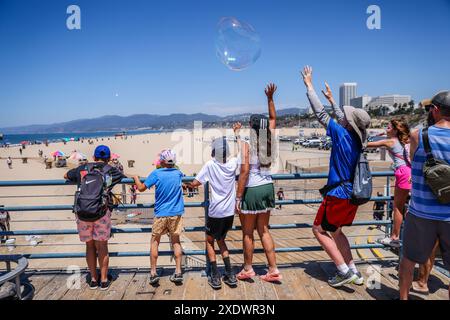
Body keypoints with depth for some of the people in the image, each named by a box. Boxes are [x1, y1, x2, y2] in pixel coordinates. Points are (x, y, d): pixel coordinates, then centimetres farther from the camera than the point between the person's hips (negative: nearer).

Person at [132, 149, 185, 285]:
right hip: (176, 213, 3)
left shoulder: (156, 174, -9)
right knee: (176, 241, 11)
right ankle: (178, 272, 8)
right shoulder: (178, 173, 2)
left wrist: (136, 178, 13)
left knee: (155, 242, 11)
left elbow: (141, 188, -4)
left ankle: (153, 273, 10)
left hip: (161, 214, -2)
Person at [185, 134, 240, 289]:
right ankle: (230, 275, 17)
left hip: (216, 213, -4)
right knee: (221, 240, 22)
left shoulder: (210, 165, -12)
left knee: (210, 241, 16)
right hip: (230, 212, 4)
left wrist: (187, 185, 9)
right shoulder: (233, 163, -1)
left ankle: (215, 277, 10)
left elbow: (195, 184, -13)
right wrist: (237, 132, 28)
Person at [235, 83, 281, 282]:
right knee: (263, 230, 17)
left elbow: (244, 171, -18)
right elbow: (273, 119, 19)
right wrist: (270, 98, 21)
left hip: (252, 191, -6)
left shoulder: (247, 144, -14)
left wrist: (238, 197, -13)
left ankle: (248, 269, 27)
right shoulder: (269, 141, 1)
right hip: (267, 188, 6)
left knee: (248, 233, 11)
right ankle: (273, 270, 19)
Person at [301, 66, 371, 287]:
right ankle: (353, 271, 24)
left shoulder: (342, 134, -18)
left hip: (338, 195, -9)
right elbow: (344, 120, 22)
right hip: (352, 194, 9)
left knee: (319, 230, 5)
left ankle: (344, 271, 4)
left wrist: (309, 85, -5)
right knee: (335, 231, 21)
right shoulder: (358, 138, 3)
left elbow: (321, 113, -14)